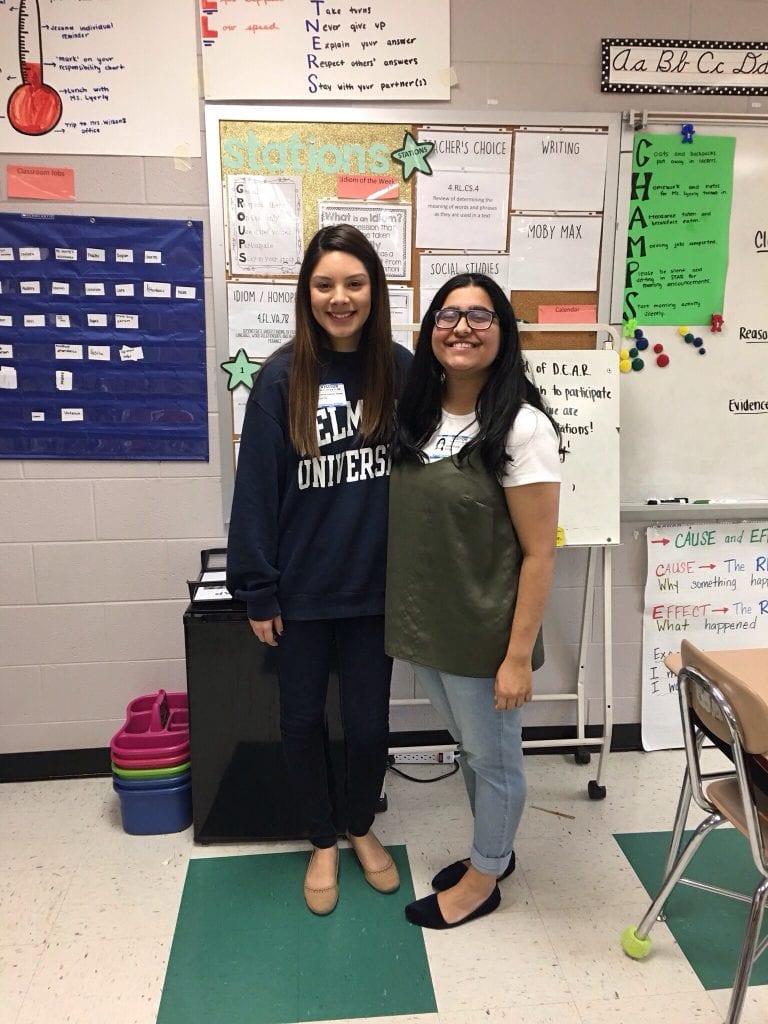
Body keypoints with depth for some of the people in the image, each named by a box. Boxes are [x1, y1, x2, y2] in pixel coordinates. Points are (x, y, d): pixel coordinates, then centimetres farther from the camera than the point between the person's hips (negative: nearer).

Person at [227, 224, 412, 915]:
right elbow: (256, 489, -7)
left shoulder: (400, 371, -4)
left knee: (369, 720, 14)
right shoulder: (282, 378, -8)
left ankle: (361, 828, 43)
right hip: (302, 589, 0)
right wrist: (257, 590, -7)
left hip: (376, 586, 1)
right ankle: (322, 842, 40)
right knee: (302, 719, 15)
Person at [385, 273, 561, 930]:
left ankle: (484, 878, 38)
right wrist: (401, 614, 7)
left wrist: (518, 656, -17)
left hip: (483, 636, -6)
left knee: (492, 756, 15)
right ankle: (494, 850, 47)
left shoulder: (520, 427, -17)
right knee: (468, 746, 24)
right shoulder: (417, 415, 3)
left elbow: (539, 553, -16)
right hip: (424, 627, 7)